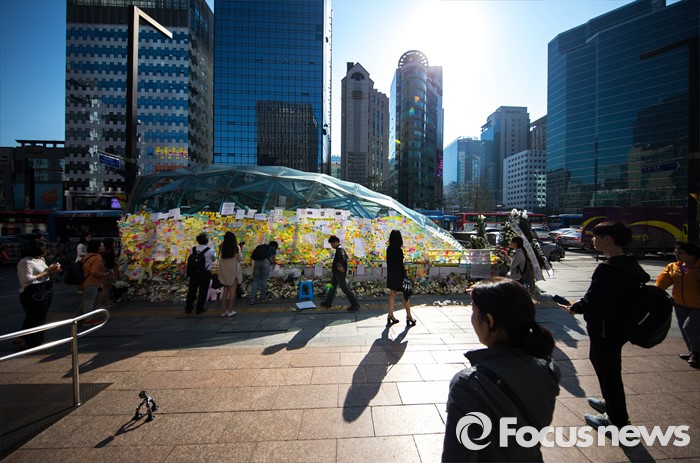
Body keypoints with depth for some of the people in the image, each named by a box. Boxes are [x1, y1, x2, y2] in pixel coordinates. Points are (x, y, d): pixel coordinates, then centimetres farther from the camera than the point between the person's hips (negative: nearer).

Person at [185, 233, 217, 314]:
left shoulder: (193, 249, -1)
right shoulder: (210, 250, -10)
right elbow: (214, 259, 7)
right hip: (205, 273, -3)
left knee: (191, 290, 15)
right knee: (203, 291, 8)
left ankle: (188, 308, 24)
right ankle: (199, 309, 15)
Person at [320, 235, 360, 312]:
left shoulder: (339, 249, -18)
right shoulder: (341, 249, 14)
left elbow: (342, 257, -35)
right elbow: (346, 256, 25)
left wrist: (339, 266, -25)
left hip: (340, 273, -11)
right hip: (337, 273, 11)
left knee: (345, 288, -7)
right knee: (332, 286, 18)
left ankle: (355, 305, -1)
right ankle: (328, 302, 29)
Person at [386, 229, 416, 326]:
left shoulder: (389, 249, 1)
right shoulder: (398, 250, -20)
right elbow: (400, 265, -19)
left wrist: (390, 273, 17)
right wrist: (404, 276, -12)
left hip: (391, 275, 7)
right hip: (399, 275, -7)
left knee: (392, 295, 14)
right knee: (406, 296, 7)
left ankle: (391, 316, 20)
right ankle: (409, 317, 17)